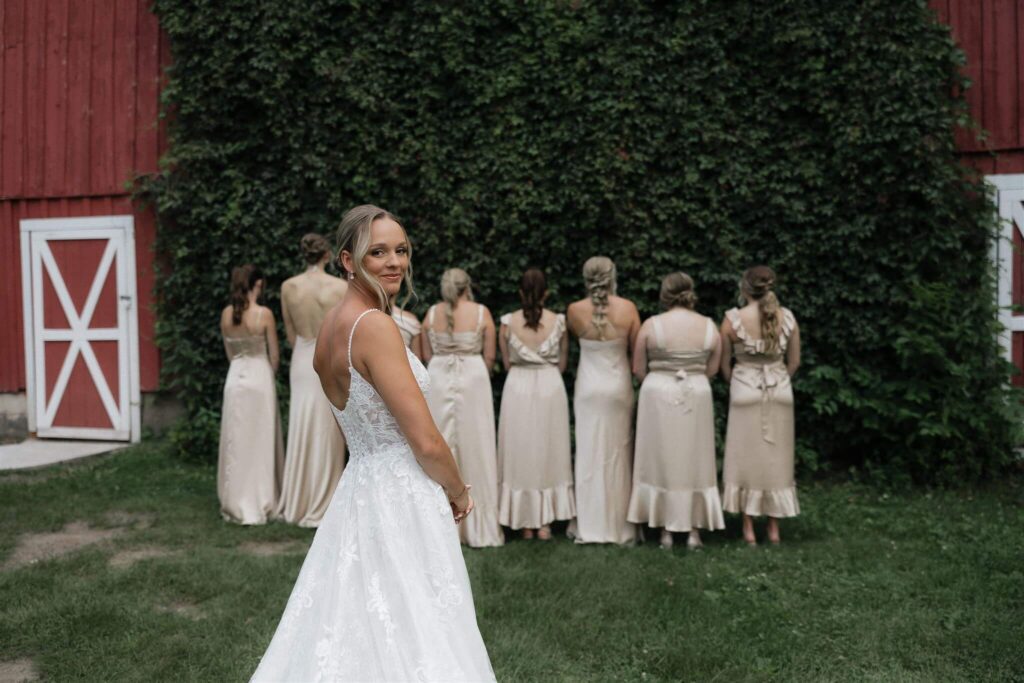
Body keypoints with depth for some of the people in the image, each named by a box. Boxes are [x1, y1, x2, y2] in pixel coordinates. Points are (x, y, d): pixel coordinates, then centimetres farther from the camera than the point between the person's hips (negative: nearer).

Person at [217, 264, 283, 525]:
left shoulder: (226, 314, 1)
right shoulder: (264, 314, -11)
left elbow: (229, 352, 10)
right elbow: (274, 355, -4)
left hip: (235, 378, 4)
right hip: (260, 378, -4)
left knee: (236, 442, 10)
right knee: (260, 442, 6)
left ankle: (236, 504, 16)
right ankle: (261, 504, 11)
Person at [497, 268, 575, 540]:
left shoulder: (508, 322, -4)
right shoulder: (558, 321, -4)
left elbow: (507, 363, 3)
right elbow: (562, 363, 5)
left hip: (517, 387, 0)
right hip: (550, 387, 0)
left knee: (520, 452, 9)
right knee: (549, 451, 10)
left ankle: (525, 522, 14)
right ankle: (545, 522, 13)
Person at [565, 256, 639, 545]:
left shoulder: (575, 310, -8)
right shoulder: (627, 308, -10)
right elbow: (637, 348, -2)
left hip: (588, 386, 0)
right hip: (619, 385, 0)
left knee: (589, 453, 8)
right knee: (618, 454, 10)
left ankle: (589, 525, 13)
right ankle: (619, 525, 18)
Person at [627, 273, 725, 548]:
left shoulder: (651, 325, -8)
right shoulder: (709, 326, -2)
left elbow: (638, 369, -3)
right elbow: (712, 370, 4)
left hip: (658, 397, -1)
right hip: (697, 396, 2)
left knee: (661, 461, 7)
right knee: (694, 461, 11)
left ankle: (666, 531, 12)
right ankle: (694, 531, 15)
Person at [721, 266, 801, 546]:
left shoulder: (733, 318, -10)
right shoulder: (787, 317, -3)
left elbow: (724, 365, -3)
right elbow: (794, 362, 4)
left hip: (745, 390, -2)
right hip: (780, 391, 2)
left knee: (746, 458, 6)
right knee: (776, 458, 11)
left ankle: (748, 529, 9)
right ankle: (774, 528, 17)